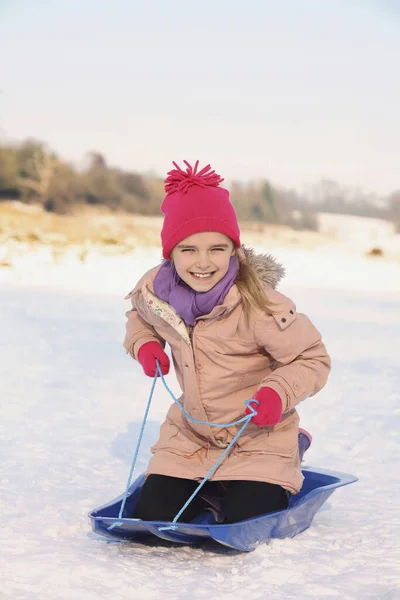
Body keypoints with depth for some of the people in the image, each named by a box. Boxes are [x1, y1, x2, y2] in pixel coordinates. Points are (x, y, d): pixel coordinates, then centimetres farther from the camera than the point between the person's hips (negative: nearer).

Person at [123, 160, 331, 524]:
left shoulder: (258, 305, -26)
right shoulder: (154, 291, -10)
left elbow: (313, 359, -16)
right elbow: (139, 316, 17)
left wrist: (279, 393, -33)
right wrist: (144, 343, -4)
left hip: (257, 439, -4)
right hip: (190, 436, 5)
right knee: (151, 517, -1)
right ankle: (210, 491, 31)